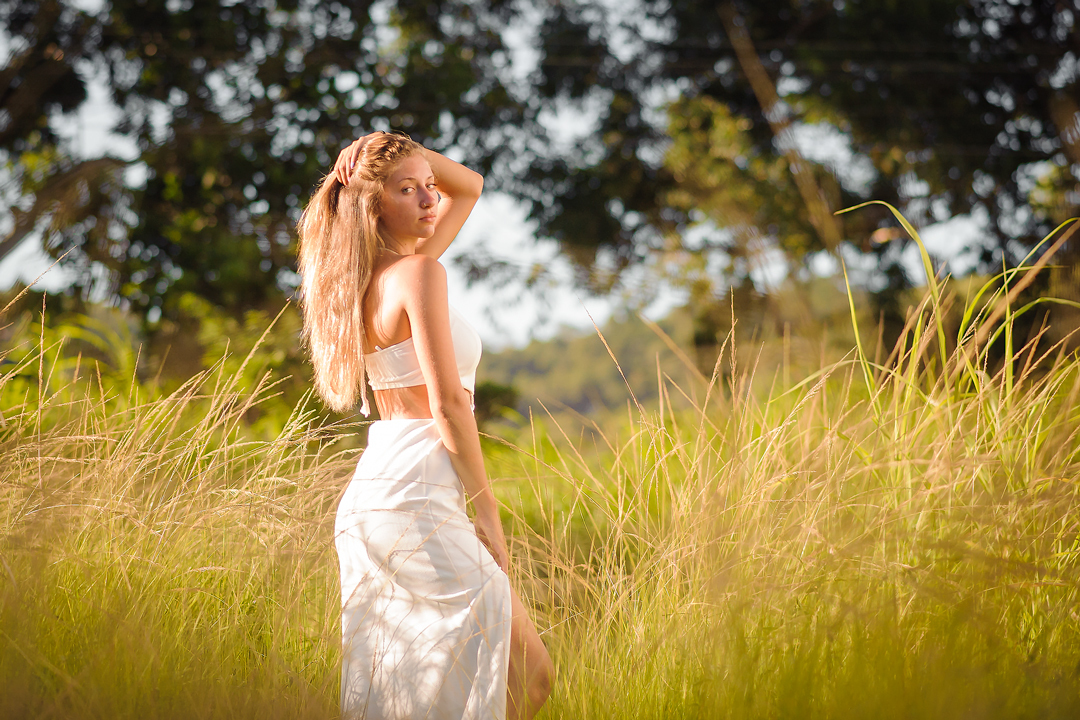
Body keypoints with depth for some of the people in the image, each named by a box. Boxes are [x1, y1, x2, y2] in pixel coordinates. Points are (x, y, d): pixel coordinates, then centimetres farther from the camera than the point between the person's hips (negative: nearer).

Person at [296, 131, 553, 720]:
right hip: (418, 495, -9)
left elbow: (470, 186, 30)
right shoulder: (417, 272, -10)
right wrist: (487, 514, -11)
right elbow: (447, 403, -14)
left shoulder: (381, 272, 17)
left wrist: (406, 153, 14)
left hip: (368, 496, 10)